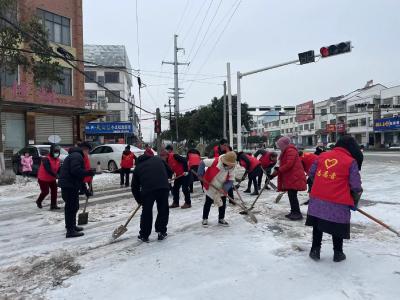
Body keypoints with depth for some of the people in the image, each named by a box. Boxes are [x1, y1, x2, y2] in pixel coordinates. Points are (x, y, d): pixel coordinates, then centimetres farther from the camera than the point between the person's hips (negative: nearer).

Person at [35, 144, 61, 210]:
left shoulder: (57, 159, 0)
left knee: (54, 190, 0)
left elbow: (58, 169, 2)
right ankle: (39, 201, 29)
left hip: (52, 178, 7)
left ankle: (53, 205, 7)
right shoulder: (46, 159, -25)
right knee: (45, 192, 0)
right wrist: (55, 175, -45)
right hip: (43, 179, -7)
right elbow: (48, 170, -36)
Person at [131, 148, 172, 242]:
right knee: (163, 210, 17)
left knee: (146, 212, 15)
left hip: (147, 190, 0)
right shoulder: (158, 159, 21)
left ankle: (144, 235, 25)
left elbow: (134, 187, 21)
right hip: (163, 187, 0)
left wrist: (139, 200, 31)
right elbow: (169, 171, 22)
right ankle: (161, 232, 24)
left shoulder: (137, 167, 22)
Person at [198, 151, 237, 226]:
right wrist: (201, 174, -22)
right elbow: (203, 163, -18)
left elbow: (231, 178, -7)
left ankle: (221, 219, 26)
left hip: (222, 189, 4)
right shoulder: (215, 161, -27)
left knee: (223, 204, 8)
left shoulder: (231, 167, -13)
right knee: (208, 203, 6)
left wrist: (227, 186, -24)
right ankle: (205, 219, 21)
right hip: (211, 187, -4)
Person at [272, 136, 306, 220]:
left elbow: (289, 164, -22)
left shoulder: (291, 151, -11)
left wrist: (278, 170, -12)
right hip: (290, 177, 10)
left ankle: (297, 213, -2)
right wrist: (275, 173, 15)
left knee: (292, 195, -8)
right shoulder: (286, 151, 21)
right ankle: (293, 212, 20)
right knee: (291, 195, 12)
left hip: (294, 177, -10)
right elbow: (284, 165, 21)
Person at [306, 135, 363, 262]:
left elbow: (312, 173, 14)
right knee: (338, 227, 13)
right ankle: (338, 253, 28)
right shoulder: (351, 162, -4)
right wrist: (354, 202, 12)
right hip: (338, 202, -3)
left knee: (317, 225, 18)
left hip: (317, 199, 4)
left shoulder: (322, 155, 7)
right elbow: (356, 186, -4)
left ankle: (315, 250, 26)